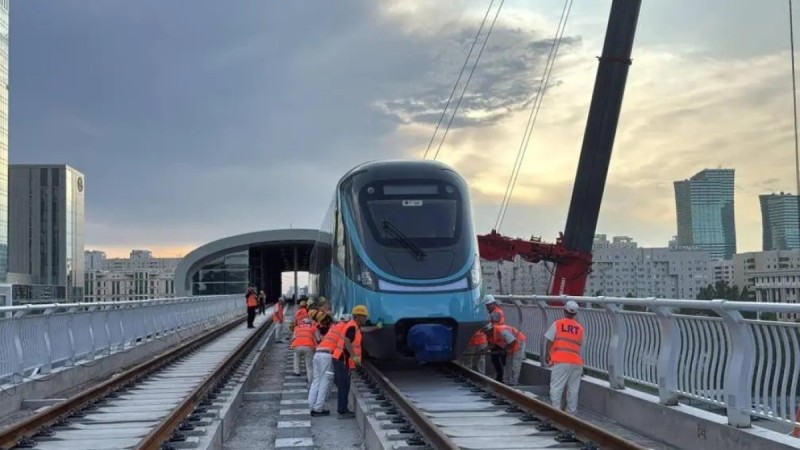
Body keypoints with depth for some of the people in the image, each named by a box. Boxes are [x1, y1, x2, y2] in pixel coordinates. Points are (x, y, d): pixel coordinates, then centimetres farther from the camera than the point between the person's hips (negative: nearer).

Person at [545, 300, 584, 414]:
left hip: (561, 361, -4)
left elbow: (550, 342, 0)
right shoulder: (580, 328, 11)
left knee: (556, 387, -3)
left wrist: (547, 356, 11)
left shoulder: (557, 324, 0)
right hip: (576, 361, 4)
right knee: (573, 388, 9)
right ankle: (571, 412, 12)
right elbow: (580, 345, 15)